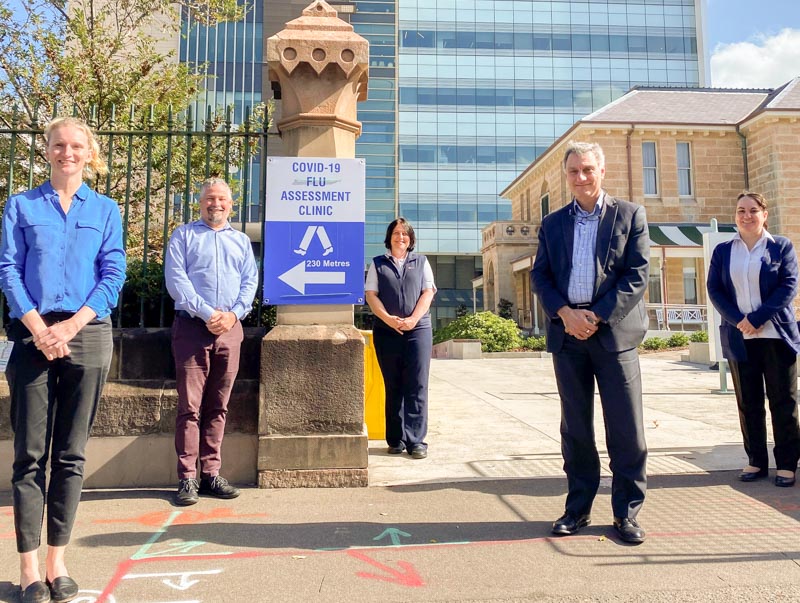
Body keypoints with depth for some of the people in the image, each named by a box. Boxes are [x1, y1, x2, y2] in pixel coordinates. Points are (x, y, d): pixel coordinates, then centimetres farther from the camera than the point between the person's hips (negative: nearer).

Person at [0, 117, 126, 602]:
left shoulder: (105, 210, 11)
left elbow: (114, 274, 2)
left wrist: (71, 325, -10)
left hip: (88, 336, 1)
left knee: (71, 453, 5)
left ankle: (58, 562, 15)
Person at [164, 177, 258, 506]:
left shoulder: (241, 240, 19)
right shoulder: (183, 235, 9)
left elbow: (250, 281, 9)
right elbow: (175, 279, -4)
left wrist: (233, 314, -8)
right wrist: (207, 313, -14)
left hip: (230, 329, 3)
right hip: (192, 327, -3)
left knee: (218, 406, 7)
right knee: (189, 406, -4)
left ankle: (211, 474, 14)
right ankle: (187, 478, 3)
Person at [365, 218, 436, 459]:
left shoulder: (421, 262, 15)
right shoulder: (378, 263, 13)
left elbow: (428, 293, 5)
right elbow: (371, 294, 4)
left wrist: (412, 319, -10)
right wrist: (389, 319, -12)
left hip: (418, 329, 0)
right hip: (386, 331, 0)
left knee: (417, 386, -5)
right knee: (393, 386, 5)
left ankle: (416, 441, -3)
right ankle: (395, 440, 10)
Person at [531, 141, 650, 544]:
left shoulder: (630, 215, 5)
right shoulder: (552, 224, 14)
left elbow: (638, 274, -2)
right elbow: (539, 276, 8)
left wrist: (597, 316, -12)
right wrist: (566, 314, -9)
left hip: (614, 331, -2)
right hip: (567, 333, 3)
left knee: (626, 428, 0)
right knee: (575, 427, 9)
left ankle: (627, 512, 15)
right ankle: (577, 508, 20)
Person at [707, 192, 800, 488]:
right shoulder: (723, 250, 9)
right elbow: (714, 289, 3)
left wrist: (756, 318, -16)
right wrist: (738, 320, -12)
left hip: (776, 335, -2)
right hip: (739, 338, 2)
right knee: (748, 402, 7)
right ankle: (756, 461, 17)